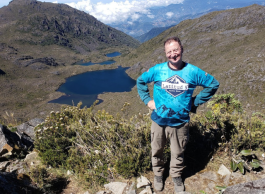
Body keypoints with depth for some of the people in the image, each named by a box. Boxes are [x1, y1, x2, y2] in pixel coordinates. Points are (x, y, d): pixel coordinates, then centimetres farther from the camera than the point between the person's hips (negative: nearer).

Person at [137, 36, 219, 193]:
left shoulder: (193, 71, -7)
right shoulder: (158, 70, -6)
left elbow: (213, 84, 6)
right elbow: (140, 81, 10)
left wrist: (196, 102, 1)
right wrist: (147, 100, 1)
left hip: (180, 122, 0)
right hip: (159, 120, 1)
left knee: (178, 152, 16)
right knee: (157, 150, 16)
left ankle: (176, 176, 43)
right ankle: (158, 174, 43)